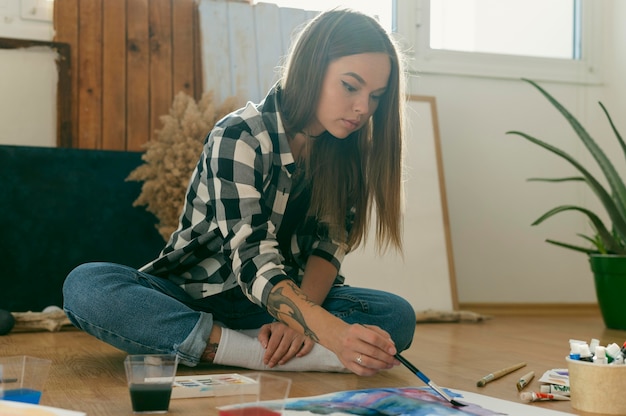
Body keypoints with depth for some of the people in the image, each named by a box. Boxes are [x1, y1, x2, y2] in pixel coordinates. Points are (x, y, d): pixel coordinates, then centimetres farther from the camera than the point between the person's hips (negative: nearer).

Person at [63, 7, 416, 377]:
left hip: (290, 298, 4)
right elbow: (254, 264, -28)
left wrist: (300, 319, -26)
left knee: (398, 316, -24)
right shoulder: (240, 138, -18)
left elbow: (329, 245, -6)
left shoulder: (347, 150, 0)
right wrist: (333, 334, -44)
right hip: (192, 296, -3)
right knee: (85, 286, -33)